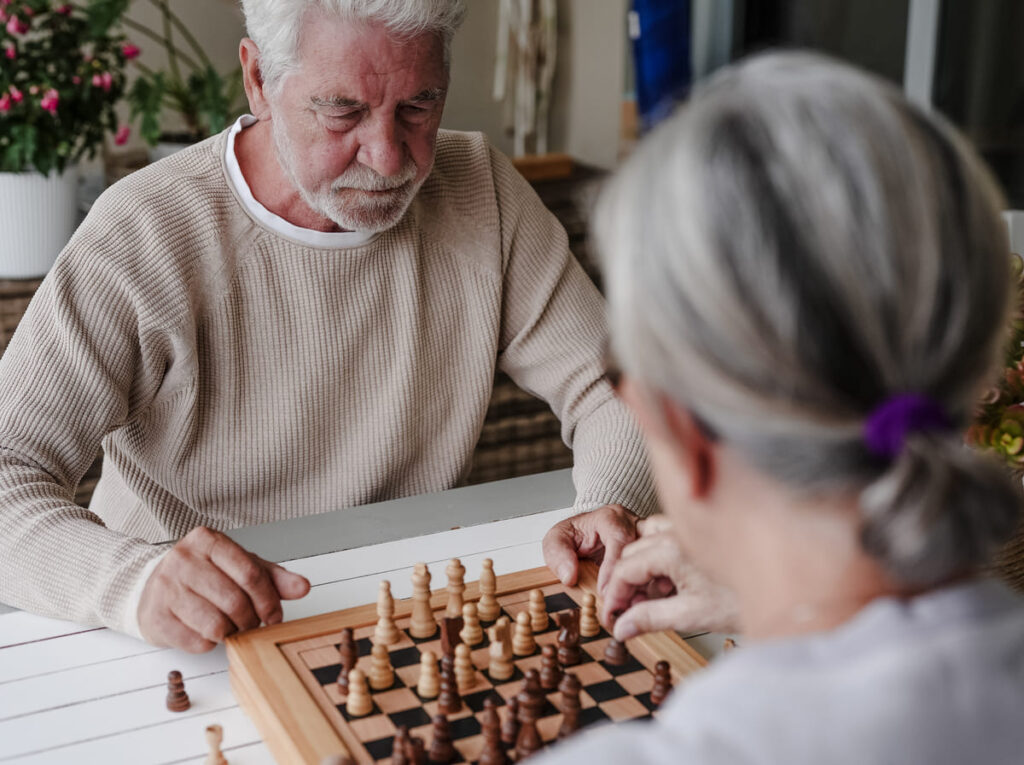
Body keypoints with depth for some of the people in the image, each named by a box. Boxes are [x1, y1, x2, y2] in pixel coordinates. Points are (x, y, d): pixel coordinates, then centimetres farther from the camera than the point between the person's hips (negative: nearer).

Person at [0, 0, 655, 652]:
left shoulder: (481, 192, -4)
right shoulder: (137, 241, -18)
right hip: (202, 658, 0)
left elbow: (614, 383, -2)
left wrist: (613, 508, -24)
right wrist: (135, 580, -41)